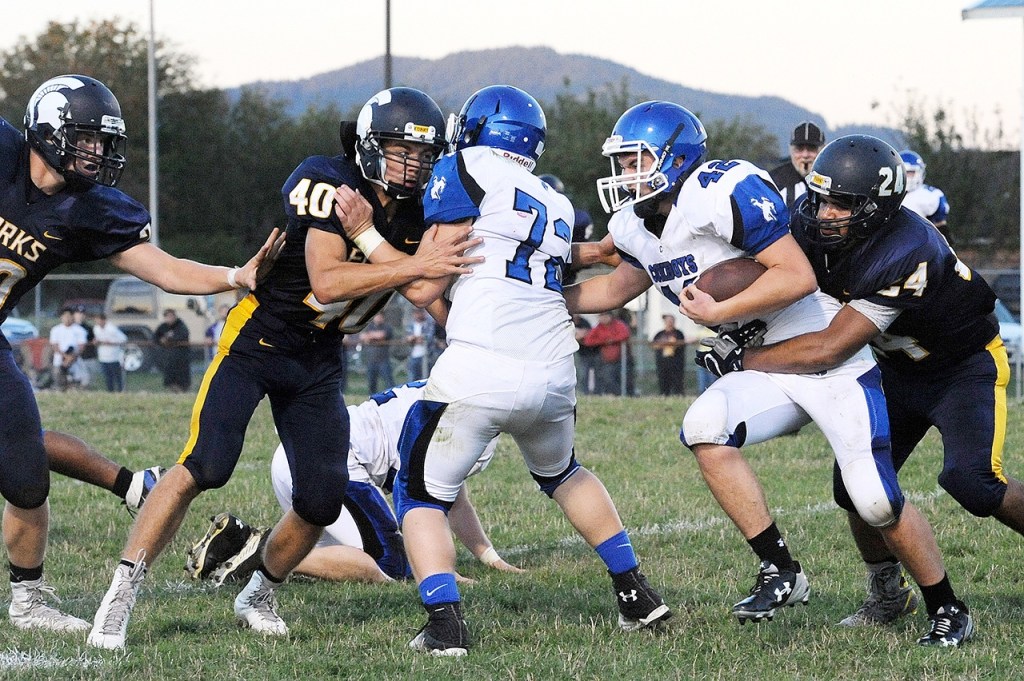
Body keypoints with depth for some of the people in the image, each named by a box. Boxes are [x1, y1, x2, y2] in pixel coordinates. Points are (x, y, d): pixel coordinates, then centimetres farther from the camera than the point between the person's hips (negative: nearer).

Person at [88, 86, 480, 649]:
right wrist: (419, 263, -33)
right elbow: (326, 283, -29)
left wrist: (367, 233, -29)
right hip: (256, 341, -6)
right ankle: (119, 598, -15)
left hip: (319, 360, 6)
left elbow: (419, 291, -16)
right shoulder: (326, 184, -19)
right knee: (203, 468, -20)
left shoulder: (413, 214, 1)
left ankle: (259, 596, 25)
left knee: (321, 501, -1)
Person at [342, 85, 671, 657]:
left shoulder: (466, 170, 3)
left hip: (481, 370, -6)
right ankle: (638, 597, 33)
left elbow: (427, 287, -1)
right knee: (561, 471, 34)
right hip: (555, 371, 6)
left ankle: (446, 624, -9)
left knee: (423, 496, 9)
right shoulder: (556, 205, 22)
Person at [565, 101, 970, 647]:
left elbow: (797, 276, -26)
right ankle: (780, 572, -12)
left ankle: (947, 611, 9)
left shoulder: (727, 193, -22)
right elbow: (617, 288, 27)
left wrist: (717, 312, -23)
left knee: (876, 502, -12)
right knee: (704, 428, -21)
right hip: (766, 371, 7)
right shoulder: (638, 229, 5)